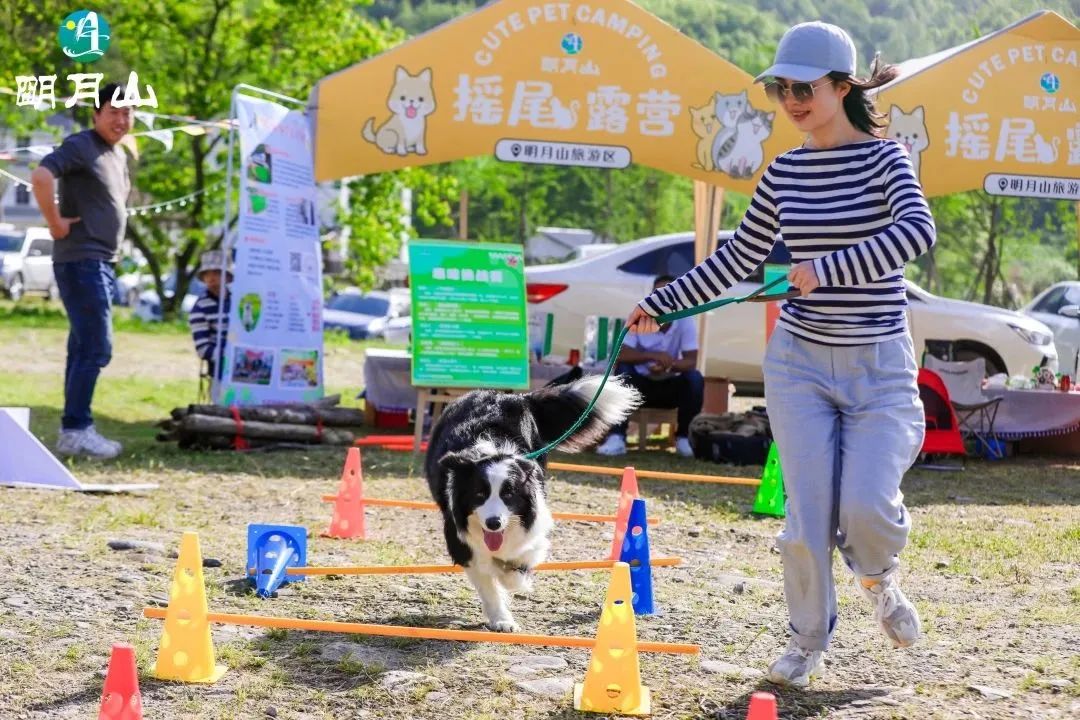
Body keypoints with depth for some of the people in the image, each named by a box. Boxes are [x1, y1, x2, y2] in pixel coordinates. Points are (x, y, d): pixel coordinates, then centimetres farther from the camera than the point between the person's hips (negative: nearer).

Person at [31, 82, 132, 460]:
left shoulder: (119, 154, 17)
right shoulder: (81, 146, -11)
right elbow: (41, 176, -27)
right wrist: (56, 222, -20)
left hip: (103, 264, 9)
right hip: (81, 261, -9)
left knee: (84, 348, 11)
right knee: (95, 348, -11)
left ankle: (77, 429, 15)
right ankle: (75, 429, -7)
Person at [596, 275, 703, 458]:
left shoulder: (686, 322, -12)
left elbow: (690, 361, -20)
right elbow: (621, 355, -26)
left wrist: (668, 365, -42)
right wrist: (654, 356, -40)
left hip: (671, 386, 1)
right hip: (641, 384, -1)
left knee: (695, 378, -28)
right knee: (623, 370, -31)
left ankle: (684, 438, -12)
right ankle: (616, 438, -34)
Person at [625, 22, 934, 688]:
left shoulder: (884, 158, -7)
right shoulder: (785, 172, 5)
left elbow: (917, 231, -27)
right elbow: (739, 258, 16)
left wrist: (826, 269, -33)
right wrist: (662, 304, 14)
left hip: (880, 367, -3)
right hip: (800, 362, 3)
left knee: (866, 505, -17)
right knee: (807, 516, -1)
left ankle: (880, 580, 18)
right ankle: (809, 642, 19)